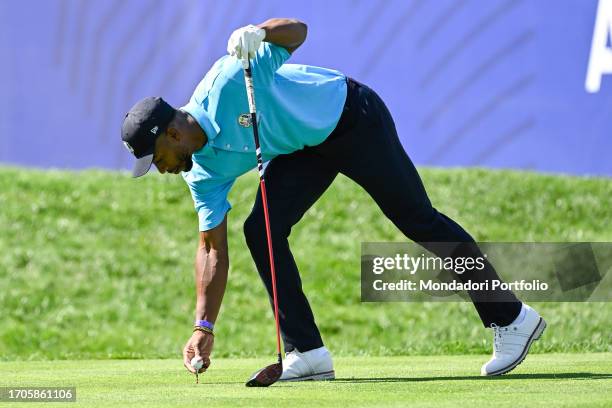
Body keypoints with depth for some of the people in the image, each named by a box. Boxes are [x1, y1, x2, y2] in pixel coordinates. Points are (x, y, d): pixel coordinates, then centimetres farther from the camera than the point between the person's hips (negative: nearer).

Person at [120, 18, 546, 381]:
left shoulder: (227, 81, -28)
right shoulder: (203, 173, -8)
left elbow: (297, 30, -23)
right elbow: (213, 248, -4)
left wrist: (259, 33, -44)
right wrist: (204, 327, -9)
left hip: (352, 118, -7)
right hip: (305, 149, 7)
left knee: (419, 220, -3)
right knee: (261, 231, -10)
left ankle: (512, 317, 6)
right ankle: (307, 352, -6)